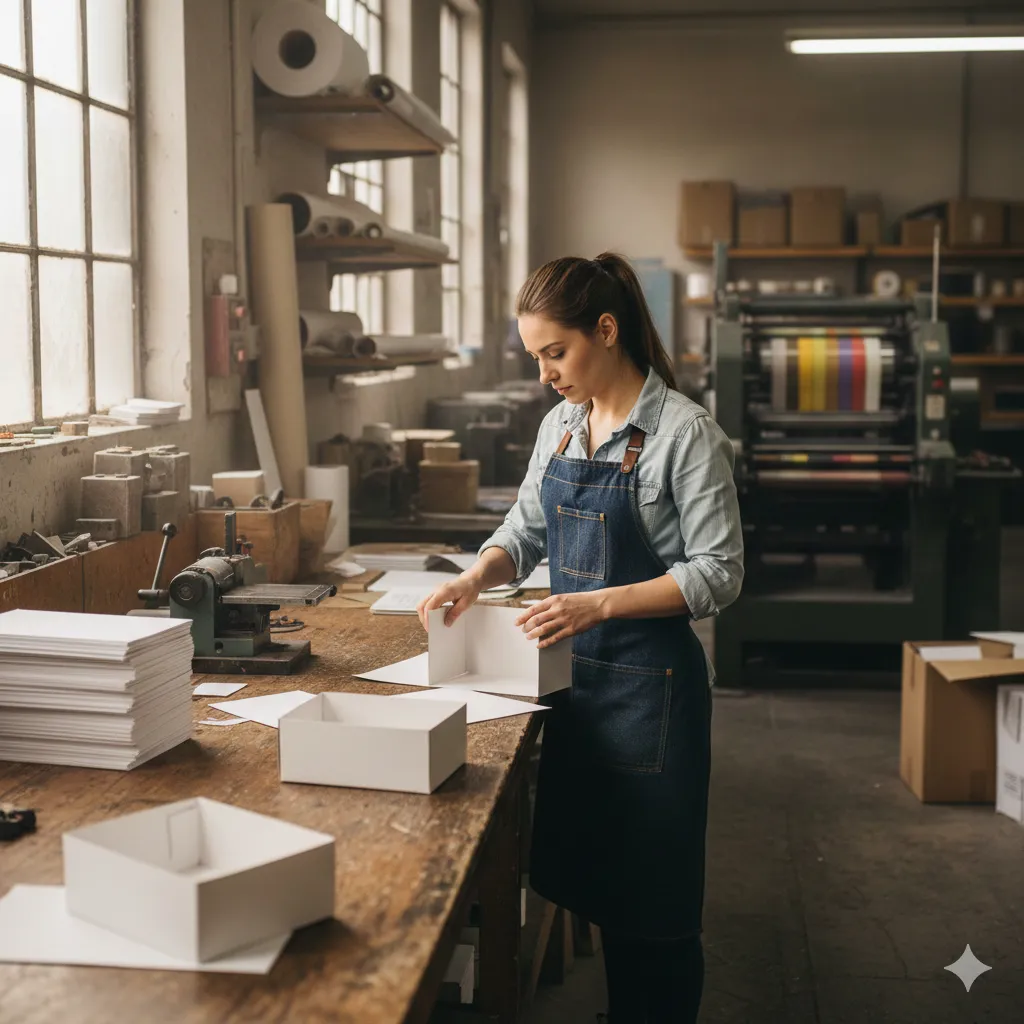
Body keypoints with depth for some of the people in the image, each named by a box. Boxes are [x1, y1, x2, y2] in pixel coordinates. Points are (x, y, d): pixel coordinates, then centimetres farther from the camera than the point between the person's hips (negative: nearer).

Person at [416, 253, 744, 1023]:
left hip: (647, 682, -7)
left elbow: (718, 574, -15)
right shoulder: (561, 425, 7)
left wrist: (601, 604, -24)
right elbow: (527, 529, 17)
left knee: (651, 899, 4)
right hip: (575, 674, 7)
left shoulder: (684, 432, -14)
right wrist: (477, 577, -3)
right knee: (592, 876, 17)